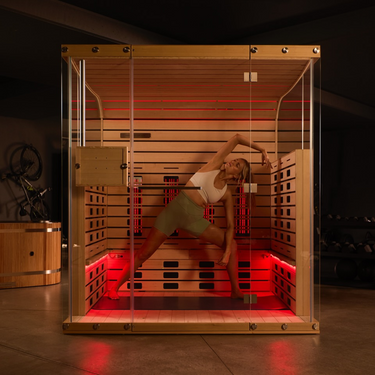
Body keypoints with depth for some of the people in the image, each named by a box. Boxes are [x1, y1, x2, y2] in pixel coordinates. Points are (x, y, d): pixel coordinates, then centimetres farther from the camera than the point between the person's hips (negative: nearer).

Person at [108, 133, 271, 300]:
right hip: (175, 209, -3)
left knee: (232, 244, -3)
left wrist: (227, 252, -10)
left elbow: (230, 226, 2)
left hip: (194, 218, 3)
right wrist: (260, 148, 4)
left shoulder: (227, 195, 4)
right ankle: (115, 288, 14)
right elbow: (237, 138, -2)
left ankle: (236, 292, 10)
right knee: (144, 253, -3)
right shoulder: (214, 165, 0)